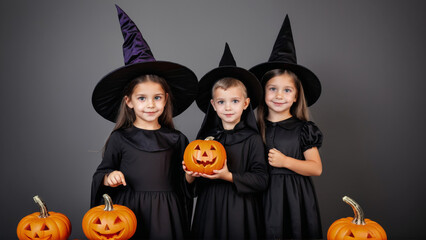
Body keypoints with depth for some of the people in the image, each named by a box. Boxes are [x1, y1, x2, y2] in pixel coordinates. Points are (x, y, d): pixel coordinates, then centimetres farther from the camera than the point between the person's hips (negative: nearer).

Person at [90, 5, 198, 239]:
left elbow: (183, 181, 10)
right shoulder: (119, 139, -2)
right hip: (130, 211, -1)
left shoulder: (177, 140, 2)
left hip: (167, 213, 1)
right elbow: (101, 174, 5)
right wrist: (108, 178, -14)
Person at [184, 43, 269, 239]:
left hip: (240, 211, -2)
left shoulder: (252, 139, -4)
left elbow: (262, 179, -10)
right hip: (209, 209, 3)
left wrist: (229, 176, -17)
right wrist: (190, 177, -11)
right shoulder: (205, 137, 5)